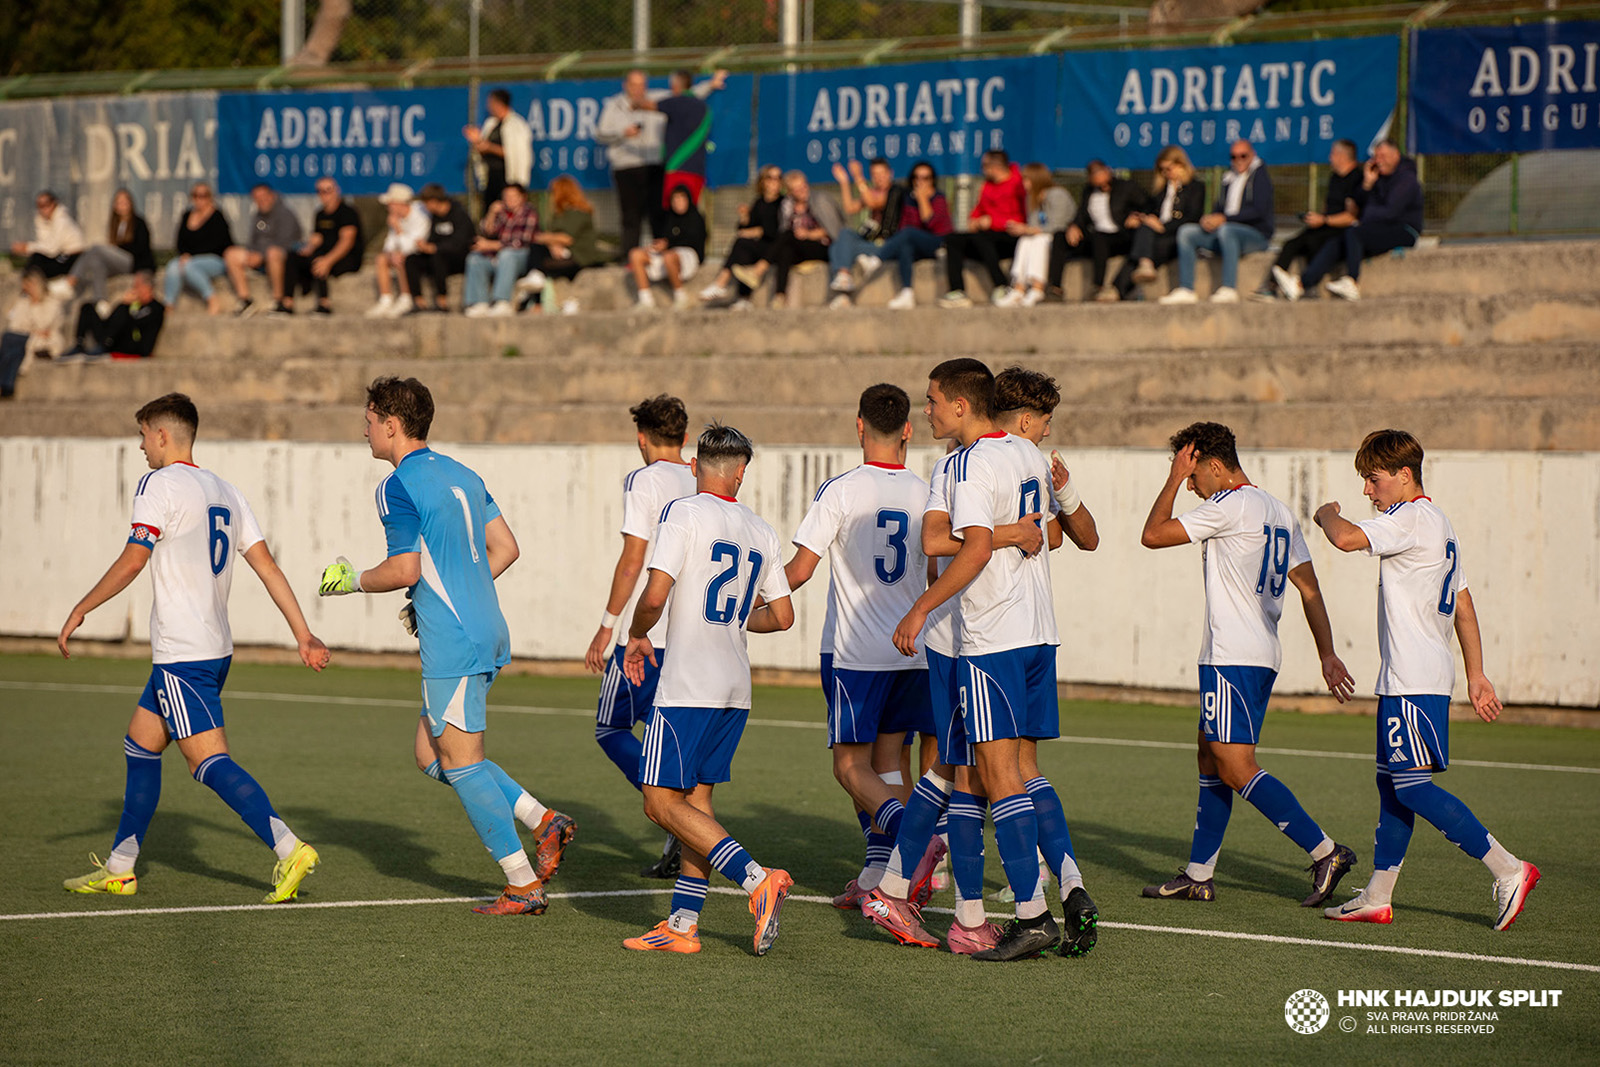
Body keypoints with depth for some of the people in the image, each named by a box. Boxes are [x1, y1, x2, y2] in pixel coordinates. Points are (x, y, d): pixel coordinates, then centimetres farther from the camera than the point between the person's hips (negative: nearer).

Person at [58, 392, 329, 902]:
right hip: (216, 647, 9)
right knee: (140, 745, 18)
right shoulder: (225, 492, 14)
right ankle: (119, 869, 24)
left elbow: (132, 562, -13)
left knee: (209, 760, -14)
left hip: (182, 654, -9)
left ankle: (288, 848, -27)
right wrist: (304, 635, 8)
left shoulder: (159, 484, -9)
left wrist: (79, 611, -2)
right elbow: (267, 564, 10)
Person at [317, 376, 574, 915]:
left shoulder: (398, 486, -11)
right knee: (431, 755, 15)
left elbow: (405, 570, -18)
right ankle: (544, 821, 5)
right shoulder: (461, 475, 16)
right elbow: (506, 548, 17)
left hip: (452, 642, -9)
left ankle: (523, 884, -3)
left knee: (461, 764, -2)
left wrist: (353, 580, 1)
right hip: (487, 631, 9)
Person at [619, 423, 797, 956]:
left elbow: (655, 595, -16)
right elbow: (782, 616, 17)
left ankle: (757, 878, -18)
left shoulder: (684, 512, -7)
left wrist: (637, 636, 3)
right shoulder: (761, 531, 11)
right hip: (736, 687, 7)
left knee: (663, 803, -5)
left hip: (689, 686, -7)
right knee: (696, 800, 12)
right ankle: (682, 924, 9)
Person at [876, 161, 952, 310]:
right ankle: (907, 293, -43)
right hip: (917, 250, 4)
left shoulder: (939, 199, 1)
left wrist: (923, 198, -12)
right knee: (905, 247, -32)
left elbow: (930, 222, -16)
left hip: (939, 245, -4)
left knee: (908, 232, -31)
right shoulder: (909, 199, 15)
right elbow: (902, 225, 8)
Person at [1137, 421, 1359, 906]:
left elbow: (1153, 535, -11)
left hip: (1232, 657, -10)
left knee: (1235, 767, -12)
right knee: (1211, 758, 15)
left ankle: (1325, 852, -17)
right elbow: (1309, 587, 15)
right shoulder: (1278, 511, 16)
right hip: (1263, 655, 10)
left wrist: (1175, 477, -2)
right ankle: (1198, 875, 18)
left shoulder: (1231, 505, -12)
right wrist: (1327, 655, 14)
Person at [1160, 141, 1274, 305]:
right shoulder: (1229, 179, 19)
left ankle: (1229, 290, -44)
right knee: (1186, 231, -7)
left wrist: (1224, 218, -19)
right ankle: (1186, 290, -18)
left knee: (1225, 230, -38)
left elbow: (1259, 211, -15)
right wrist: (1208, 219, -7)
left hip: (1257, 234, -7)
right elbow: (1220, 207, 19)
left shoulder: (1260, 176, -2)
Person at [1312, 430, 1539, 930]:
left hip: (1413, 679, -11)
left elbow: (1346, 538, -28)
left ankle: (1508, 870, -12)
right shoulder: (1439, 524, 18)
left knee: (1412, 786, -11)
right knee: (1391, 782, 12)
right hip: (1407, 677, 11)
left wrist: (1327, 514, -5)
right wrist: (1476, 676, 23)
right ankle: (1378, 897, 15)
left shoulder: (1411, 519, -13)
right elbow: (1464, 608, 21)